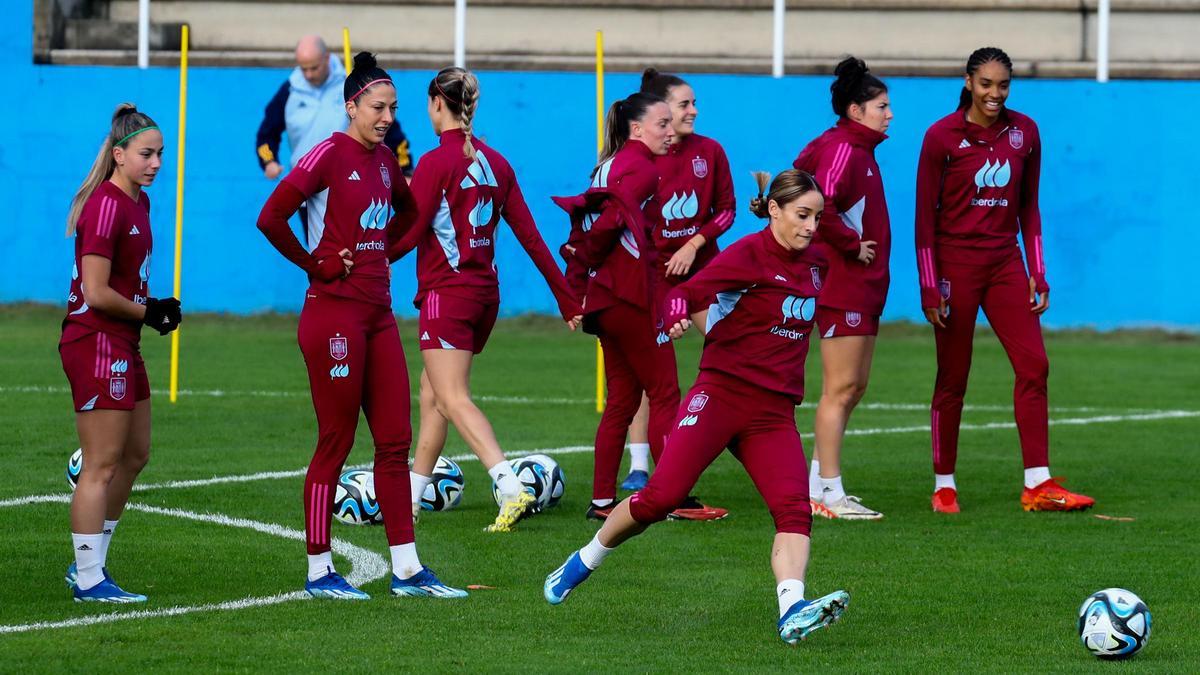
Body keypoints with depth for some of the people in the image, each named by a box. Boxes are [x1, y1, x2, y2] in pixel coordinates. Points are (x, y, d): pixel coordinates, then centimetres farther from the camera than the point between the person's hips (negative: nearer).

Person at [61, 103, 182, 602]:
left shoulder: (138, 203, 12)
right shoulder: (106, 206, -18)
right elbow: (97, 293, -21)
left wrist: (156, 309, 5)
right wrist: (147, 312, -7)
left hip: (122, 345, 10)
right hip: (97, 343, -10)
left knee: (135, 456, 16)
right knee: (103, 465, -5)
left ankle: (89, 562, 24)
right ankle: (88, 579, 1)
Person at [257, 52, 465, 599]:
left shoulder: (383, 160, 11)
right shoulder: (331, 154, -11)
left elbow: (406, 211, 32)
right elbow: (271, 218, -20)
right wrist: (316, 264, -11)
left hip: (378, 312, 8)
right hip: (336, 312, -8)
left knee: (395, 441, 6)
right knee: (336, 443, -2)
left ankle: (406, 569, 10)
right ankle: (318, 570, 6)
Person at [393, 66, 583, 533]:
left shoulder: (436, 163, -12)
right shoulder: (495, 163, 8)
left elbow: (407, 235, -17)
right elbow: (529, 235, 9)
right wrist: (567, 298, 13)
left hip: (447, 293, -8)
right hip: (485, 293, 8)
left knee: (452, 398, -12)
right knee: (433, 388, 19)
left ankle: (512, 488, -31)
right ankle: (411, 497, 23)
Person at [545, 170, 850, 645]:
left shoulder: (812, 264, 13)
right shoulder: (748, 255, -8)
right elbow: (686, 292, -22)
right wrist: (678, 318, -39)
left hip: (774, 411, 5)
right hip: (722, 392, -5)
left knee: (794, 508, -17)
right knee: (660, 497, -11)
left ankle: (792, 611, -33)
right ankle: (583, 562, 13)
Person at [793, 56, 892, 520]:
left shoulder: (860, 150, 15)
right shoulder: (843, 150, -15)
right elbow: (822, 207, -29)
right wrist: (852, 246, -18)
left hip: (862, 287, 10)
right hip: (842, 285, -10)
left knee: (854, 386, 13)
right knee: (841, 387, -7)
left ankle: (818, 485, 18)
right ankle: (828, 493, -4)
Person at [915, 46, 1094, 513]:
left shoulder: (1024, 132, 4)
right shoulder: (942, 136, -8)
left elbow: (1028, 207, 12)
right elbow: (926, 216, -6)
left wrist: (1038, 273, 7)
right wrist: (929, 286, -9)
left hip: (1005, 261, 4)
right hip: (956, 261, -4)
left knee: (1034, 365, -7)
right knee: (953, 378, 2)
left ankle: (1038, 484, -6)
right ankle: (944, 487, 12)